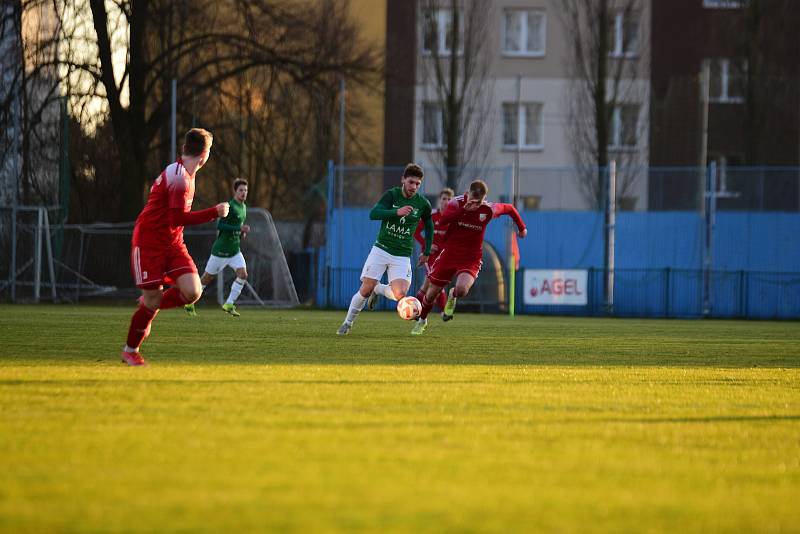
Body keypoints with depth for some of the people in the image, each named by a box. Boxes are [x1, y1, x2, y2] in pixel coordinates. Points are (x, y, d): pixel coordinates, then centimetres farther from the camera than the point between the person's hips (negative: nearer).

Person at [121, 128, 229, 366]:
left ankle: (150, 304, 18)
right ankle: (130, 350, 15)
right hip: (149, 244, -8)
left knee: (192, 292, -11)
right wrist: (215, 212, -21)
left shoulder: (185, 174, 10)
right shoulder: (178, 177, -21)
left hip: (173, 243, 8)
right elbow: (178, 218, -26)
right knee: (153, 301, -6)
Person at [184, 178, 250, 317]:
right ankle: (189, 304, 20)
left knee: (243, 274, -13)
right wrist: (239, 228, -29)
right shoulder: (229, 206, -17)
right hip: (221, 249, -7)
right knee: (207, 278, 3)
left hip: (235, 250, 7)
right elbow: (220, 225, -24)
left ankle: (229, 305, -6)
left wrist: (242, 232, 7)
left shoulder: (243, 207, 10)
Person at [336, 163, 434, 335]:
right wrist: (397, 212, -33)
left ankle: (378, 289, 14)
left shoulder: (423, 204, 0)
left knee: (399, 294, -20)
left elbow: (429, 227, 18)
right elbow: (373, 214, -20)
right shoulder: (391, 195, -6)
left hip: (402, 256, 1)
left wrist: (426, 253, 19)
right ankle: (347, 323, 13)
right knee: (365, 290, -8)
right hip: (381, 249, -1)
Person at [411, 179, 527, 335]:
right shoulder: (457, 203, -13)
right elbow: (443, 220, -31)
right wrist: (464, 209, -41)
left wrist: (521, 227, 21)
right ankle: (422, 321, 37)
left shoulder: (488, 210, -11)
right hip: (449, 254, 1)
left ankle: (453, 296, 10)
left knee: (462, 290, -29)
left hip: (471, 259, -1)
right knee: (431, 293, 8)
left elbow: (509, 209, 9)